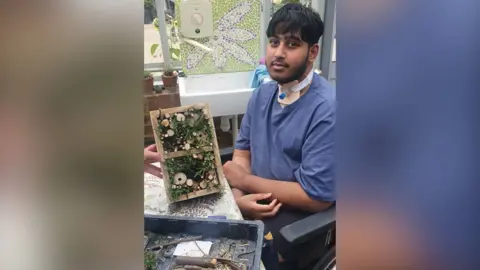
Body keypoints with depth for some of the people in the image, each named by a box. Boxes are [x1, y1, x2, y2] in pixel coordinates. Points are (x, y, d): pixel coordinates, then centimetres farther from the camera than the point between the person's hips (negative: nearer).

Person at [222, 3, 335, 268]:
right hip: (256, 203, 7)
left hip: (299, 218, -6)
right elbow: (242, 151, 7)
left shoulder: (327, 109, -22)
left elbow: (316, 197, -23)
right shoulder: (261, 94, 1)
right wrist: (239, 196, -14)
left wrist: (244, 180, -13)